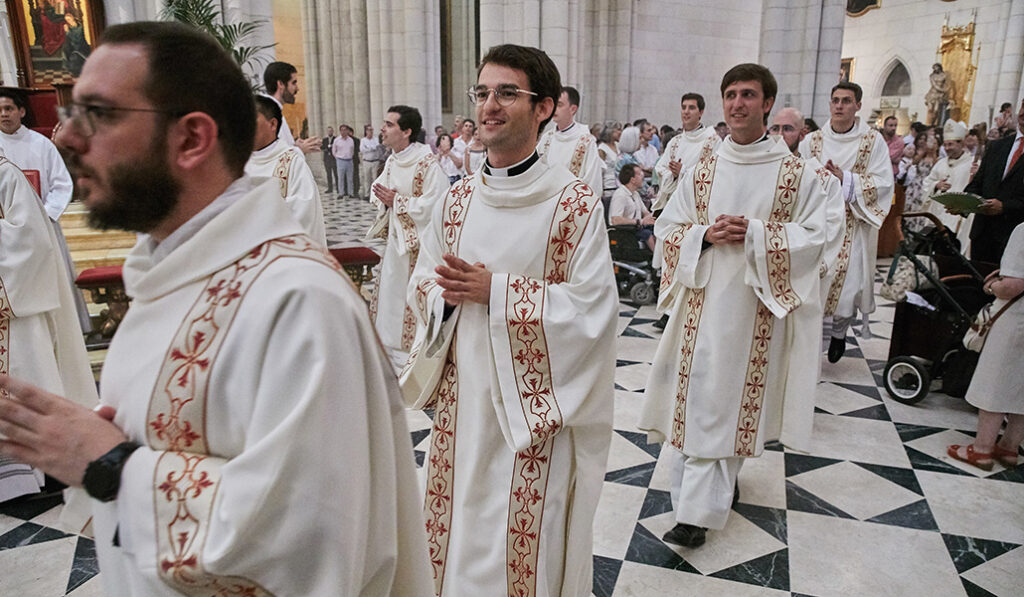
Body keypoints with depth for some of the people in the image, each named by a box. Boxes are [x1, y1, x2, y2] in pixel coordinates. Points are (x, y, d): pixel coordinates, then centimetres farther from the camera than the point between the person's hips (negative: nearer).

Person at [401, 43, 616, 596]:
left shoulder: (574, 201, -11)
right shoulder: (458, 199, 5)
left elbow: (592, 303, -15)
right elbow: (422, 283, 10)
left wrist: (494, 291, -19)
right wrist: (447, 293, -13)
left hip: (535, 402, -4)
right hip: (462, 394, 5)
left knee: (529, 539, 8)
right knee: (456, 524, 18)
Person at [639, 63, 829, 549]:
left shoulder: (798, 174, 1)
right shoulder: (701, 171, 9)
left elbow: (813, 236, -3)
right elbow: (666, 228, 8)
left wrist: (753, 234, -15)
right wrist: (706, 234, -11)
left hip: (755, 305, -2)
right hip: (701, 299, 3)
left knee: (731, 400, 0)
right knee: (694, 394, 4)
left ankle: (698, 512, 6)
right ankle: (709, 491, 22)